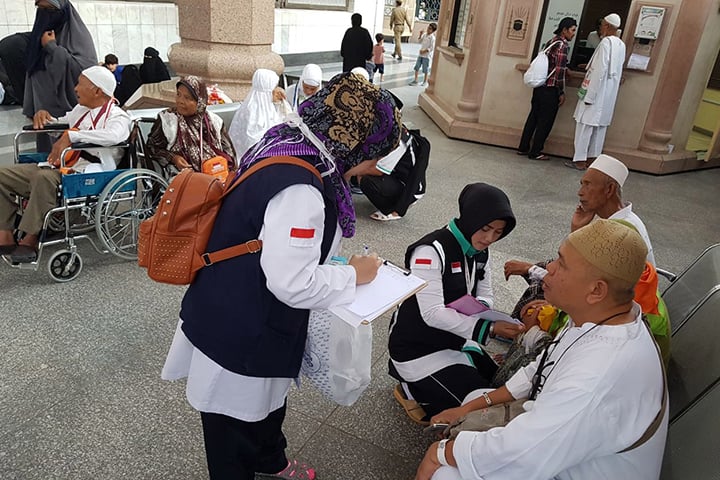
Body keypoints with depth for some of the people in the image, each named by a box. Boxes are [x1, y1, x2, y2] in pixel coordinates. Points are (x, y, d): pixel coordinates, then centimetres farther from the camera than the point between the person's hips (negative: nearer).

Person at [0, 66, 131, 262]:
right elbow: (59, 123, 40)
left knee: (44, 178, -37)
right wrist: (44, 116, 16)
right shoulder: (80, 110, 20)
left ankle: (30, 240, -23)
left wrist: (71, 136, -31)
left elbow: (115, 135, -31)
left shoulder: (116, 116, -6)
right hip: (58, 167, 9)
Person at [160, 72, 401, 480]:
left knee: (269, 402, 33)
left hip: (247, 316, 10)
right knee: (237, 425, 18)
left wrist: (331, 259, 5)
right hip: (239, 337, -10)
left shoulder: (284, 147, -2)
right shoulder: (300, 190, -34)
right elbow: (292, 283, -31)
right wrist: (353, 275, -17)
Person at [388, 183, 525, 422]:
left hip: (454, 340, 9)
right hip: (418, 348, -8)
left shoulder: (480, 253, 2)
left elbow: (485, 296, 8)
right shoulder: (431, 250, -25)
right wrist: (489, 328, -32)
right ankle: (412, 390, 9)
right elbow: (432, 313, -29)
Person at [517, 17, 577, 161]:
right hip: (550, 89, -8)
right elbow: (559, 72, -16)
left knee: (533, 117, 14)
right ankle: (535, 152, 7)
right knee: (545, 121, 1)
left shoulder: (551, 41, 12)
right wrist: (562, 92, -11)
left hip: (539, 86, 8)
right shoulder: (562, 45, -13)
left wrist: (564, 68, 28)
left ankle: (523, 148, 20)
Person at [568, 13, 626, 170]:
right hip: (609, 94, 8)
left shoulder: (606, 42, -15)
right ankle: (593, 157, 18)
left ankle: (580, 160, -1)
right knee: (600, 125, 12)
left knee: (585, 124, -3)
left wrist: (589, 96, -19)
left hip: (597, 92, -8)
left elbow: (600, 71, -20)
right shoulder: (621, 45, 9)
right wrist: (589, 66, 31)